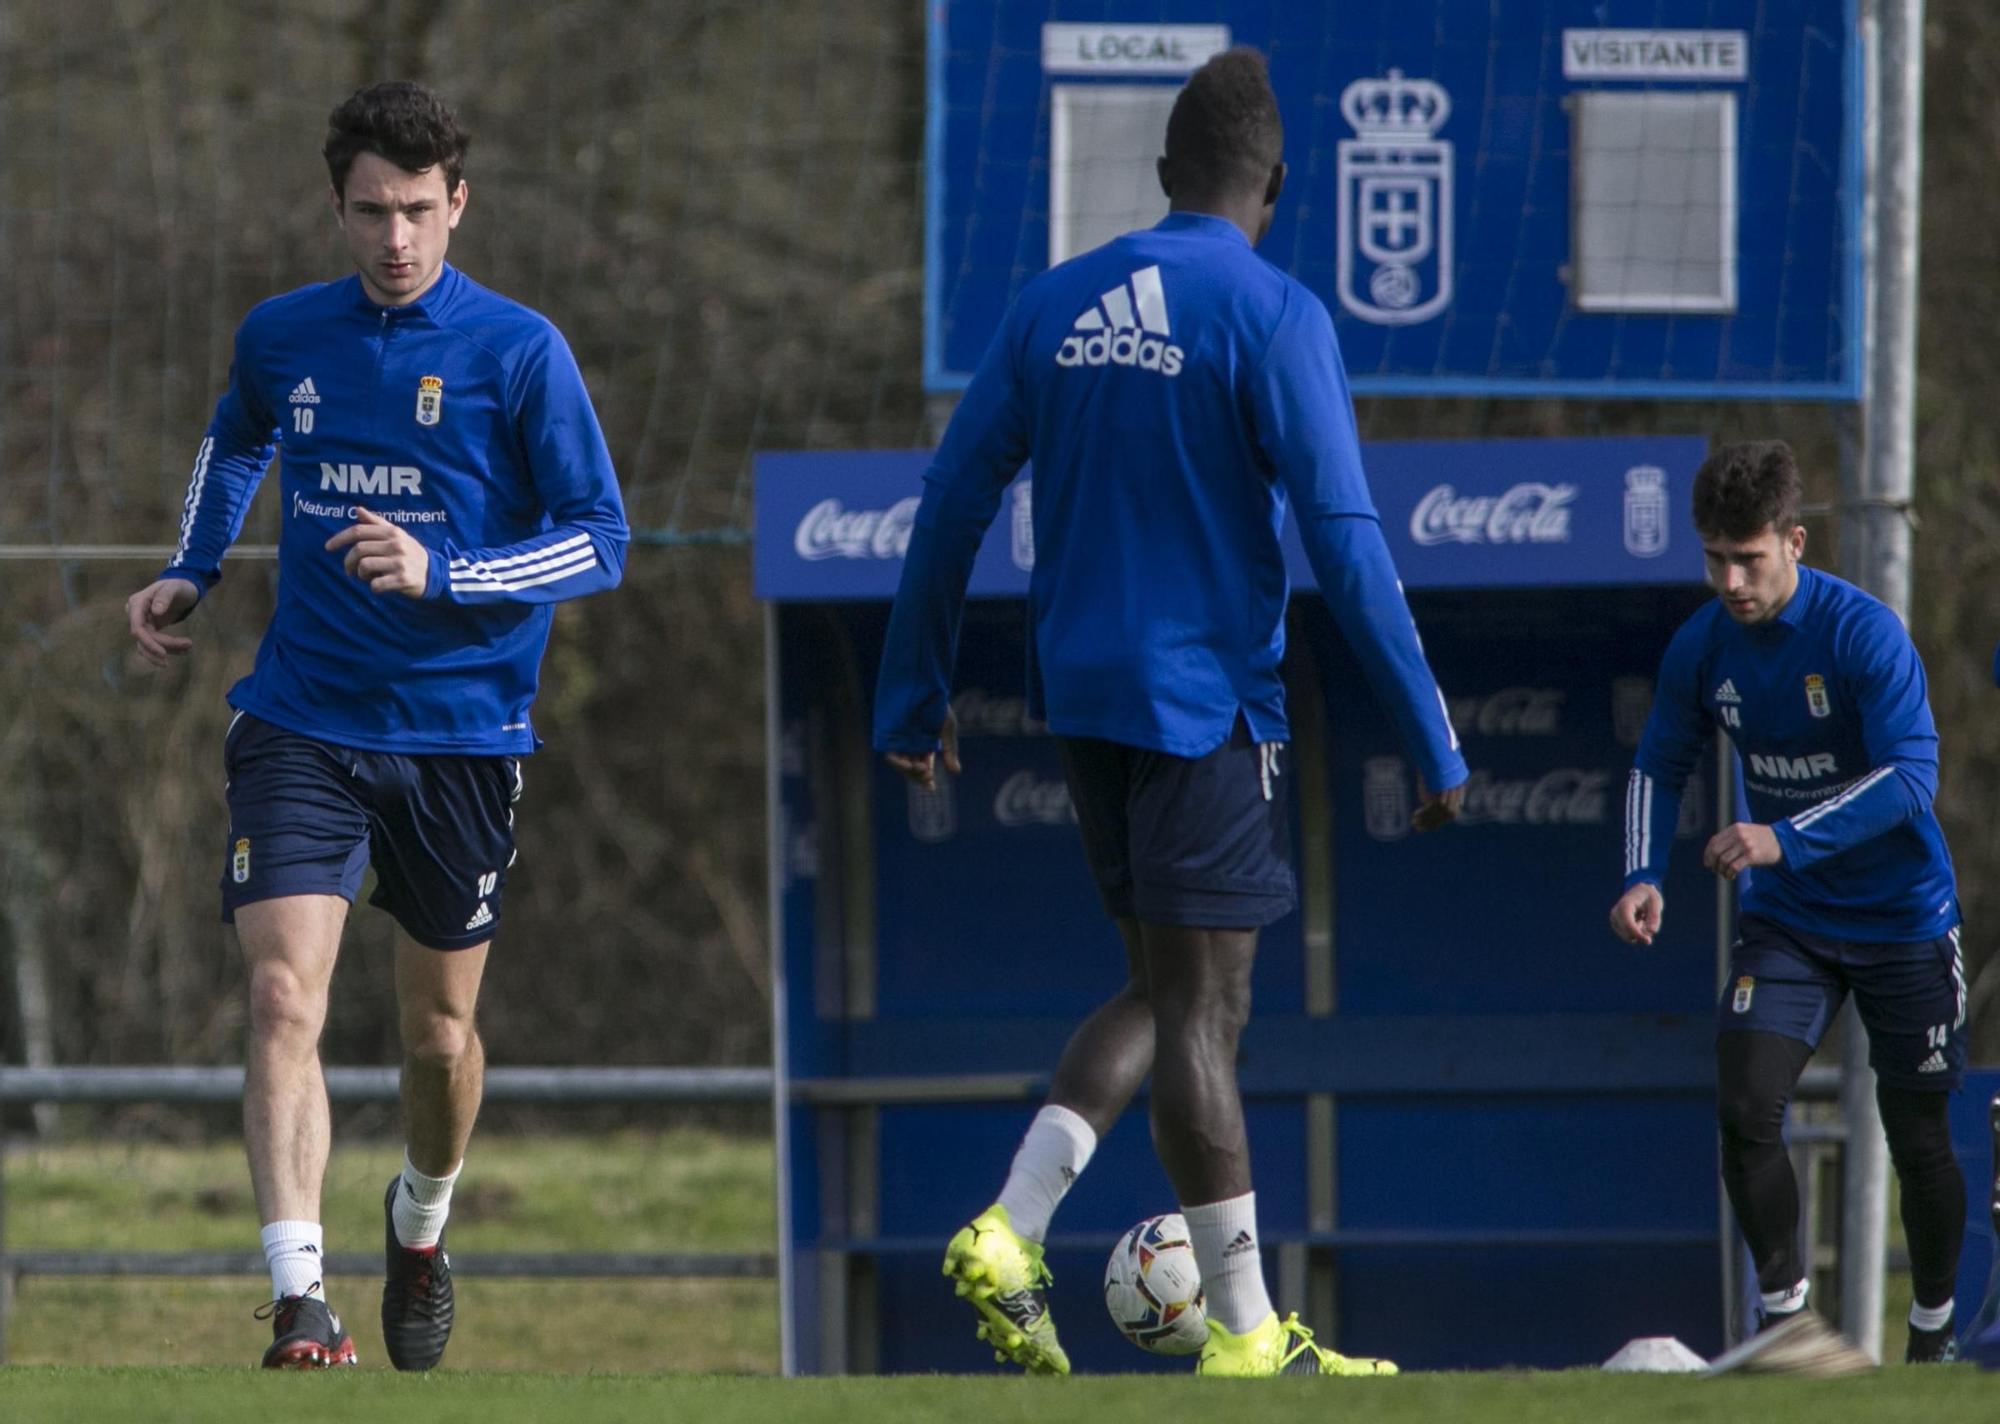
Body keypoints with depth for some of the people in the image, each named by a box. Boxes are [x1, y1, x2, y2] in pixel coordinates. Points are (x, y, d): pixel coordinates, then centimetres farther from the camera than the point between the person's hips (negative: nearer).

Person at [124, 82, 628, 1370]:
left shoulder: (518, 351, -8)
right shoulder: (283, 338, 3)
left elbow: (599, 541, -10)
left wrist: (440, 574, -22)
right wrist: (191, 573, 14)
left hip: (461, 737, -1)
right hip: (302, 728, 1)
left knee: (440, 1033, 11)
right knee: (284, 997, -17)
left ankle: (423, 1225, 42)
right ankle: (301, 1302, -23)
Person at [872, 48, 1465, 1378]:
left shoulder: (1053, 306, 8)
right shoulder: (1271, 314, -9)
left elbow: (953, 503, 10)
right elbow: (1344, 537, -14)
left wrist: (914, 697, 18)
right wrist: (1434, 740, -12)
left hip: (1085, 699, 6)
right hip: (1211, 700, -6)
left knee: (1168, 991, 16)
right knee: (1201, 1010, -4)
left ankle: (1010, 1230, -1)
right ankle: (1246, 1337, -1)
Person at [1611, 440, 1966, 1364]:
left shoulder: (1863, 633, -22)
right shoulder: (1702, 648, -7)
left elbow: (1911, 775, -29)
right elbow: (1661, 765, 7)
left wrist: (1784, 839, -39)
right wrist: (1644, 877, -10)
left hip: (1900, 918, -3)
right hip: (1785, 921, 3)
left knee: (1917, 1137, 5)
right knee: (1745, 1108, -15)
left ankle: (1933, 1330, 26)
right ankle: (1782, 1306, 0)